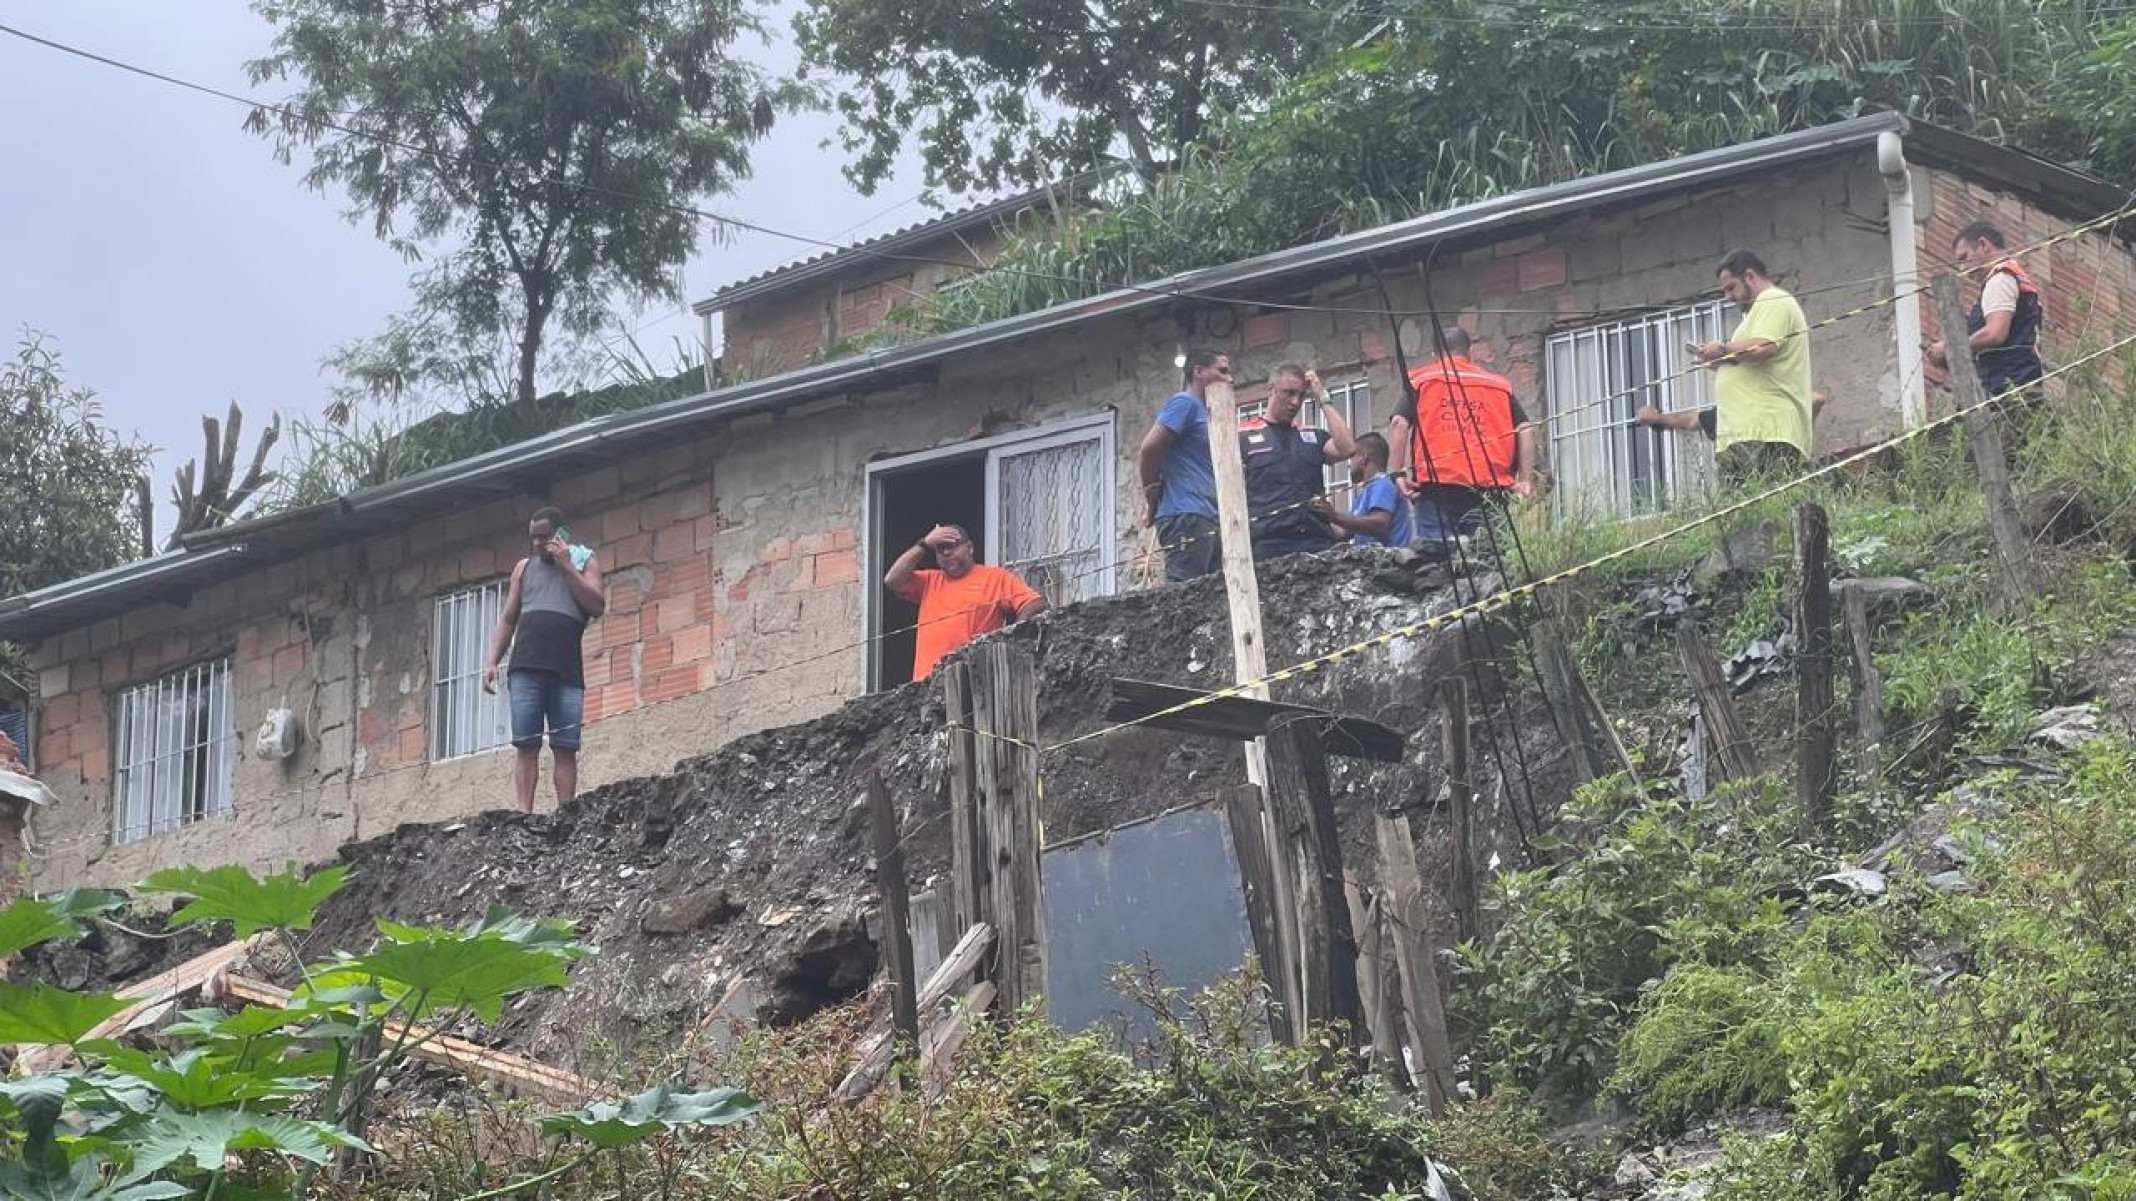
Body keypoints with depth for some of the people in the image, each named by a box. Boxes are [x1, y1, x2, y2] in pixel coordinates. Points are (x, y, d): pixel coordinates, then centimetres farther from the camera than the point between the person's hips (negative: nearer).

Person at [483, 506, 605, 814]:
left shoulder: (584, 562, 14)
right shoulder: (525, 567, 21)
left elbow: (597, 607, -3)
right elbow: (507, 620, 19)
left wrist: (566, 565, -4)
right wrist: (491, 663, 8)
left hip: (567, 670, -2)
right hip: (526, 669, 2)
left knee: (565, 748, -6)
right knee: (526, 745, -7)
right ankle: (523, 814, -14)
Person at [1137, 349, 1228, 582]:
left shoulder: (1204, 412, 24)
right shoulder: (1186, 403, -4)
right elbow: (1149, 448, -15)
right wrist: (1152, 492, -4)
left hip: (1207, 520, 9)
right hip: (1187, 518, -9)